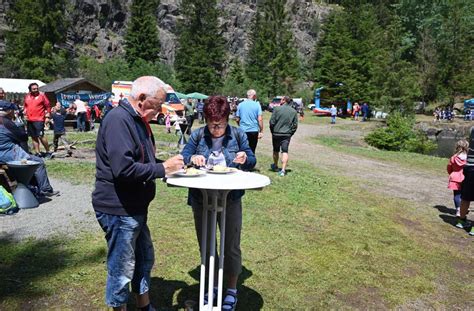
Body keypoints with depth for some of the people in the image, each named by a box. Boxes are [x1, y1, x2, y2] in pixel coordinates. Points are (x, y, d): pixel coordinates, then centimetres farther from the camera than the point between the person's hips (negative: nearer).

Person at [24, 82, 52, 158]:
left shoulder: (42, 95, -2)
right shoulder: (27, 96, 12)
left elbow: (48, 106, -2)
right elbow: (25, 106, 25)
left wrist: (47, 117, -6)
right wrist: (25, 114, 17)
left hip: (39, 120, -6)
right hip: (29, 120, 6)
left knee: (41, 136, -13)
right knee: (33, 137, 9)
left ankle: (48, 152, 0)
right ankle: (37, 153, 17)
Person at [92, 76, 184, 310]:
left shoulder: (137, 120, 12)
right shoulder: (118, 120, -21)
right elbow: (123, 168, -31)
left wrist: (171, 164, 3)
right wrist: (163, 168, -22)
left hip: (134, 208, 11)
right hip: (119, 209, -10)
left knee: (144, 259, 23)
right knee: (122, 269, 7)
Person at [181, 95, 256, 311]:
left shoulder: (238, 135, -3)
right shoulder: (197, 135, -1)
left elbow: (252, 162, 1)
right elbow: (182, 157, -3)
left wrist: (245, 159, -23)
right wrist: (192, 158, -25)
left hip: (231, 199, -1)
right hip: (201, 200, 2)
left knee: (231, 246, 9)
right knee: (205, 245, 16)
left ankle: (231, 290, 30)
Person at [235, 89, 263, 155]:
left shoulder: (240, 105, 2)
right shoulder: (257, 105, -4)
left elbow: (237, 119, 6)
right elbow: (260, 119, -10)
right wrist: (261, 131, -3)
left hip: (243, 130, 1)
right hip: (253, 130, -1)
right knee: (252, 150, 8)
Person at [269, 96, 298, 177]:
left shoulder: (277, 109, -7)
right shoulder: (293, 111, 4)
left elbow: (272, 122, -8)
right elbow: (295, 125, 5)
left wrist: (272, 132, 6)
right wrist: (290, 134, 13)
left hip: (276, 133, -1)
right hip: (287, 135, 2)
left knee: (276, 151, 16)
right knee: (285, 152, 1)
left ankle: (275, 166, 34)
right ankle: (283, 170, -9)